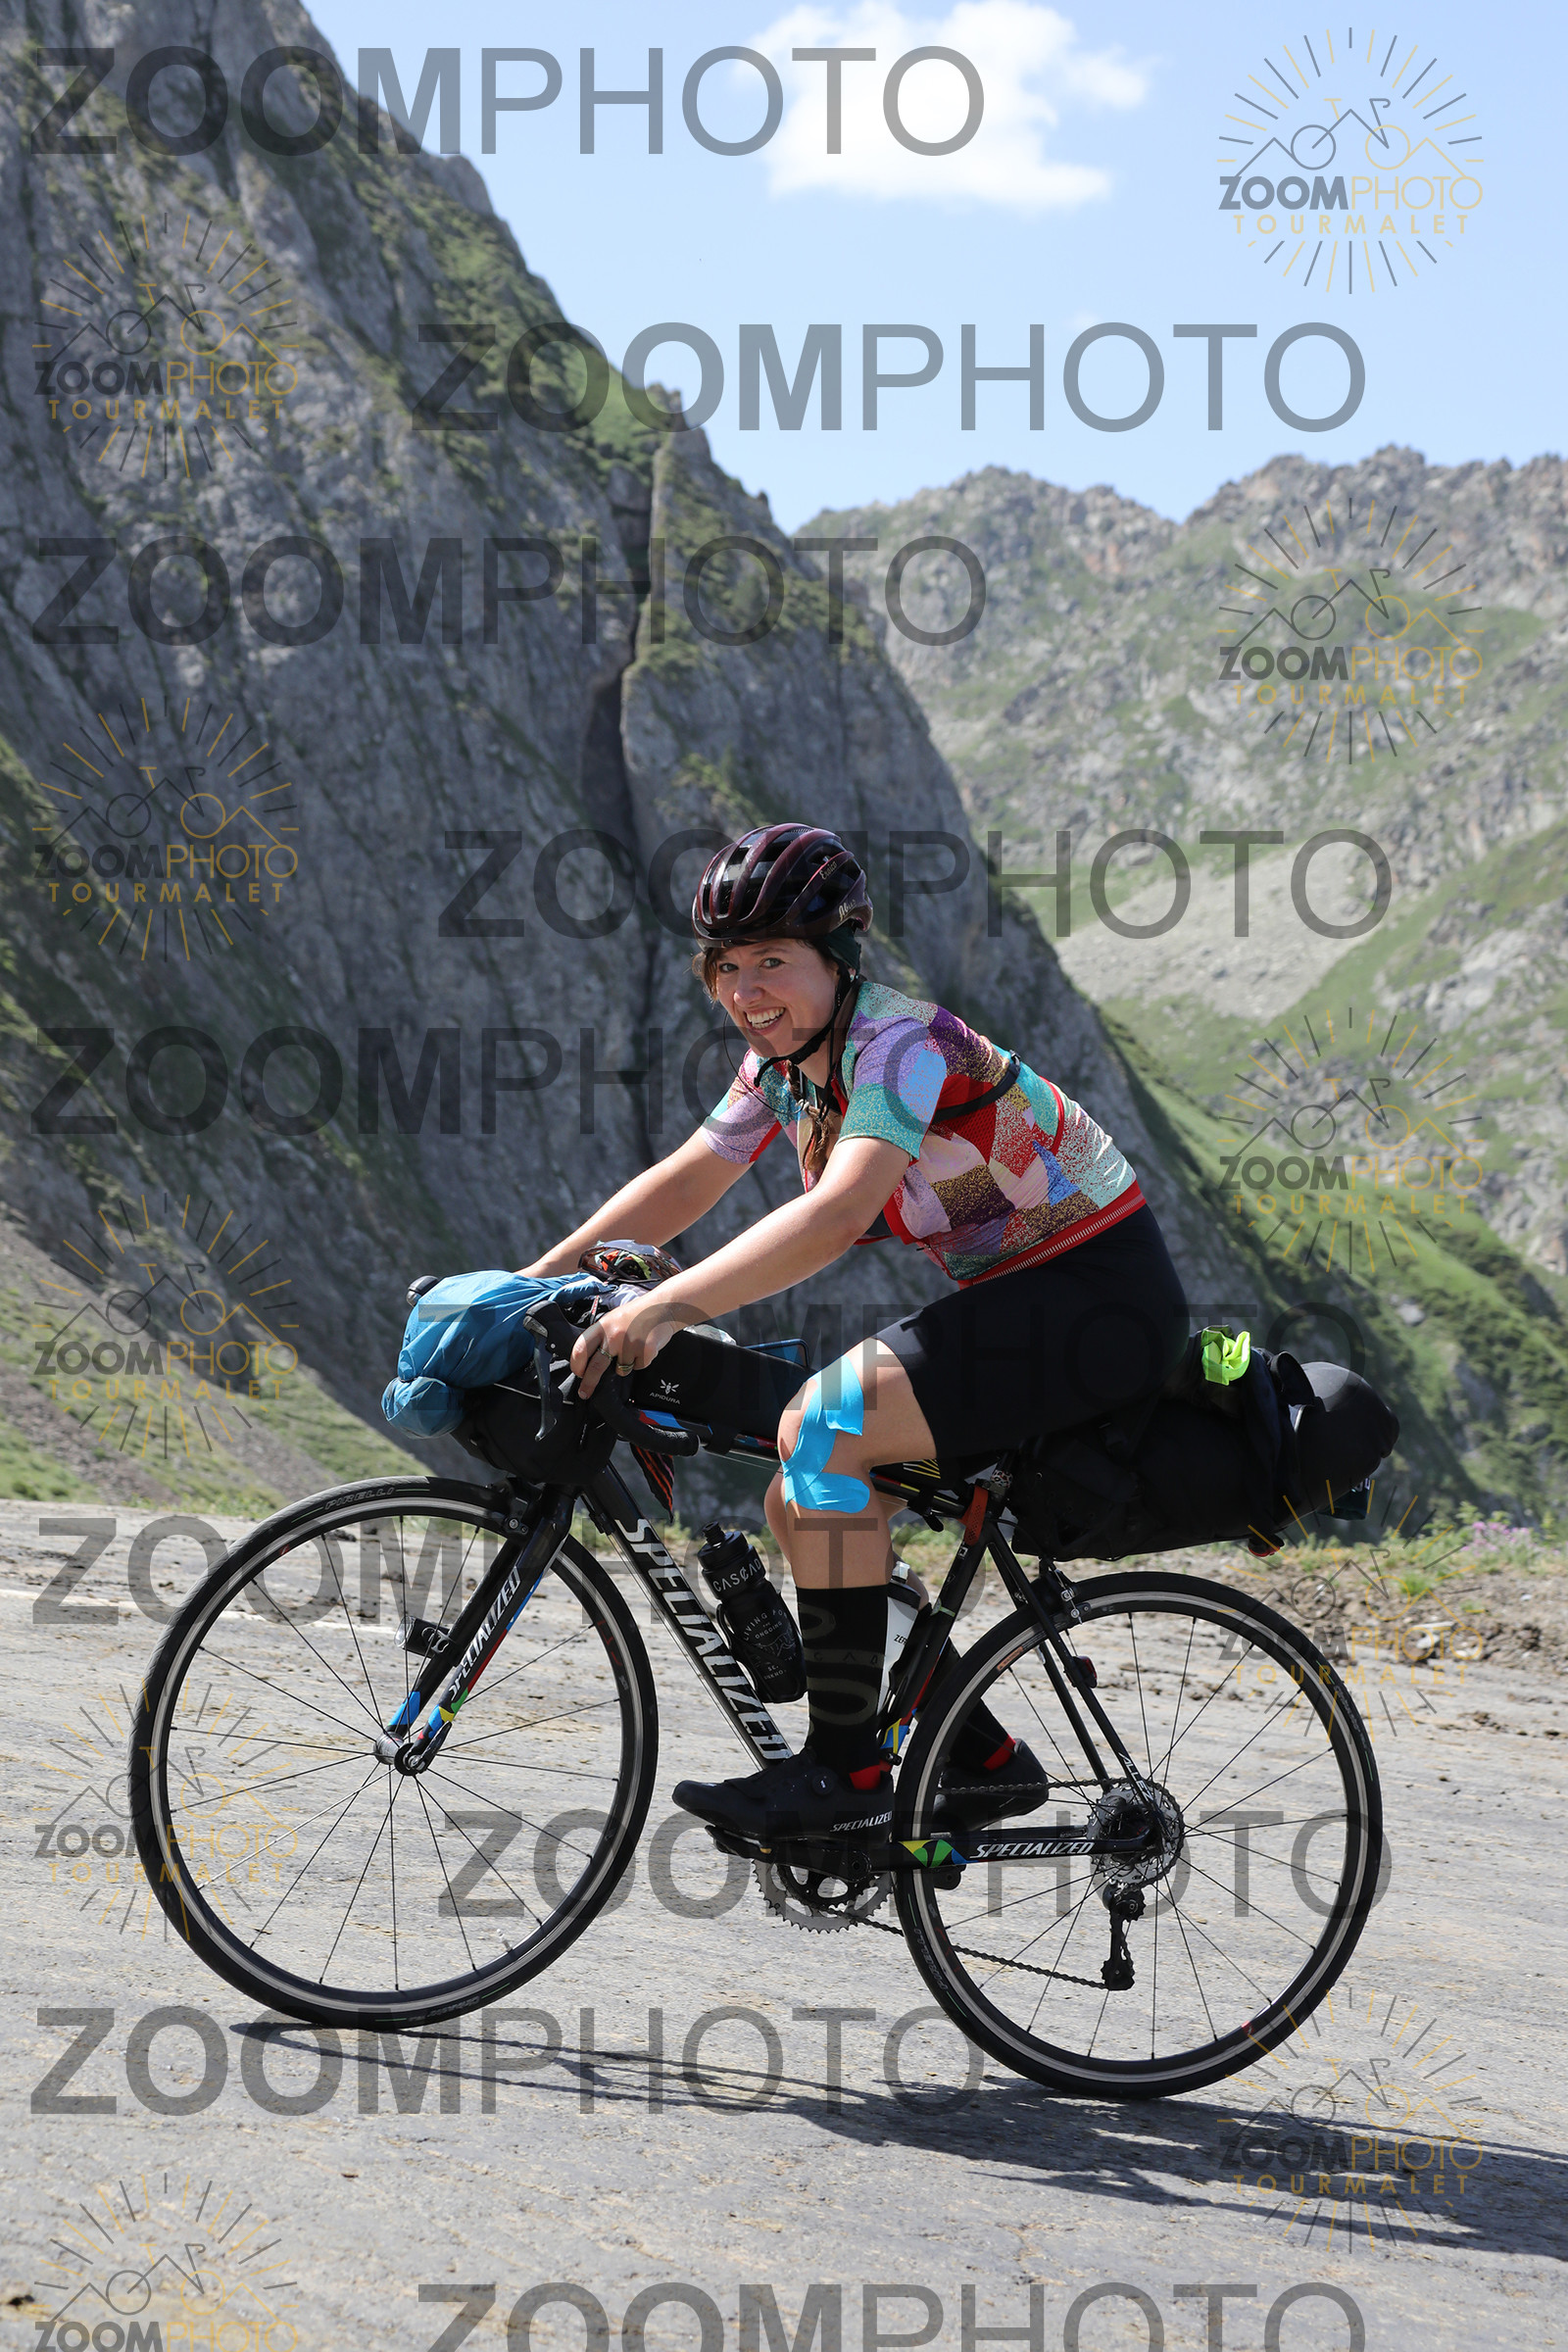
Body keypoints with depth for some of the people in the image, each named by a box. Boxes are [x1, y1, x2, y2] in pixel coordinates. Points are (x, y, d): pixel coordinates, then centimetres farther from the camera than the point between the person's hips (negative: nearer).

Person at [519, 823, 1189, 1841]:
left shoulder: (898, 1041, -23)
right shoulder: (786, 1058, 4)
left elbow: (838, 1213, -38)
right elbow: (686, 1182, 11)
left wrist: (667, 1305, -43)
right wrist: (543, 1275, 0)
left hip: (1104, 1299, -10)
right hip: (1013, 1296, 10)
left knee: (823, 1425, -24)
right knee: (804, 1508, 5)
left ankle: (847, 1770, -17)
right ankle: (984, 1760, 15)